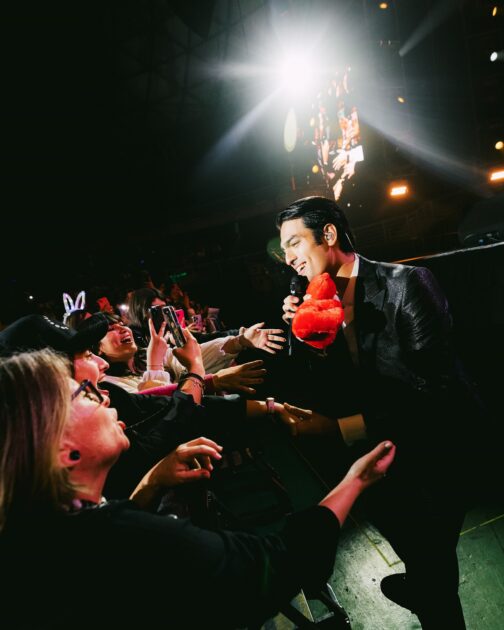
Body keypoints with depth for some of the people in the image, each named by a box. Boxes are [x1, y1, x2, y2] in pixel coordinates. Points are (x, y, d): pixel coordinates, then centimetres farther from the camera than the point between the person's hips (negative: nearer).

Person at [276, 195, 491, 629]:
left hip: (436, 446, -7)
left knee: (431, 551, 6)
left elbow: (432, 391, -30)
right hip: (384, 443, 7)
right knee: (388, 514, 27)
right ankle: (419, 586, 60)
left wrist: (342, 428, -33)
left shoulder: (407, 284, -25)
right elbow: (316, 390, -3)